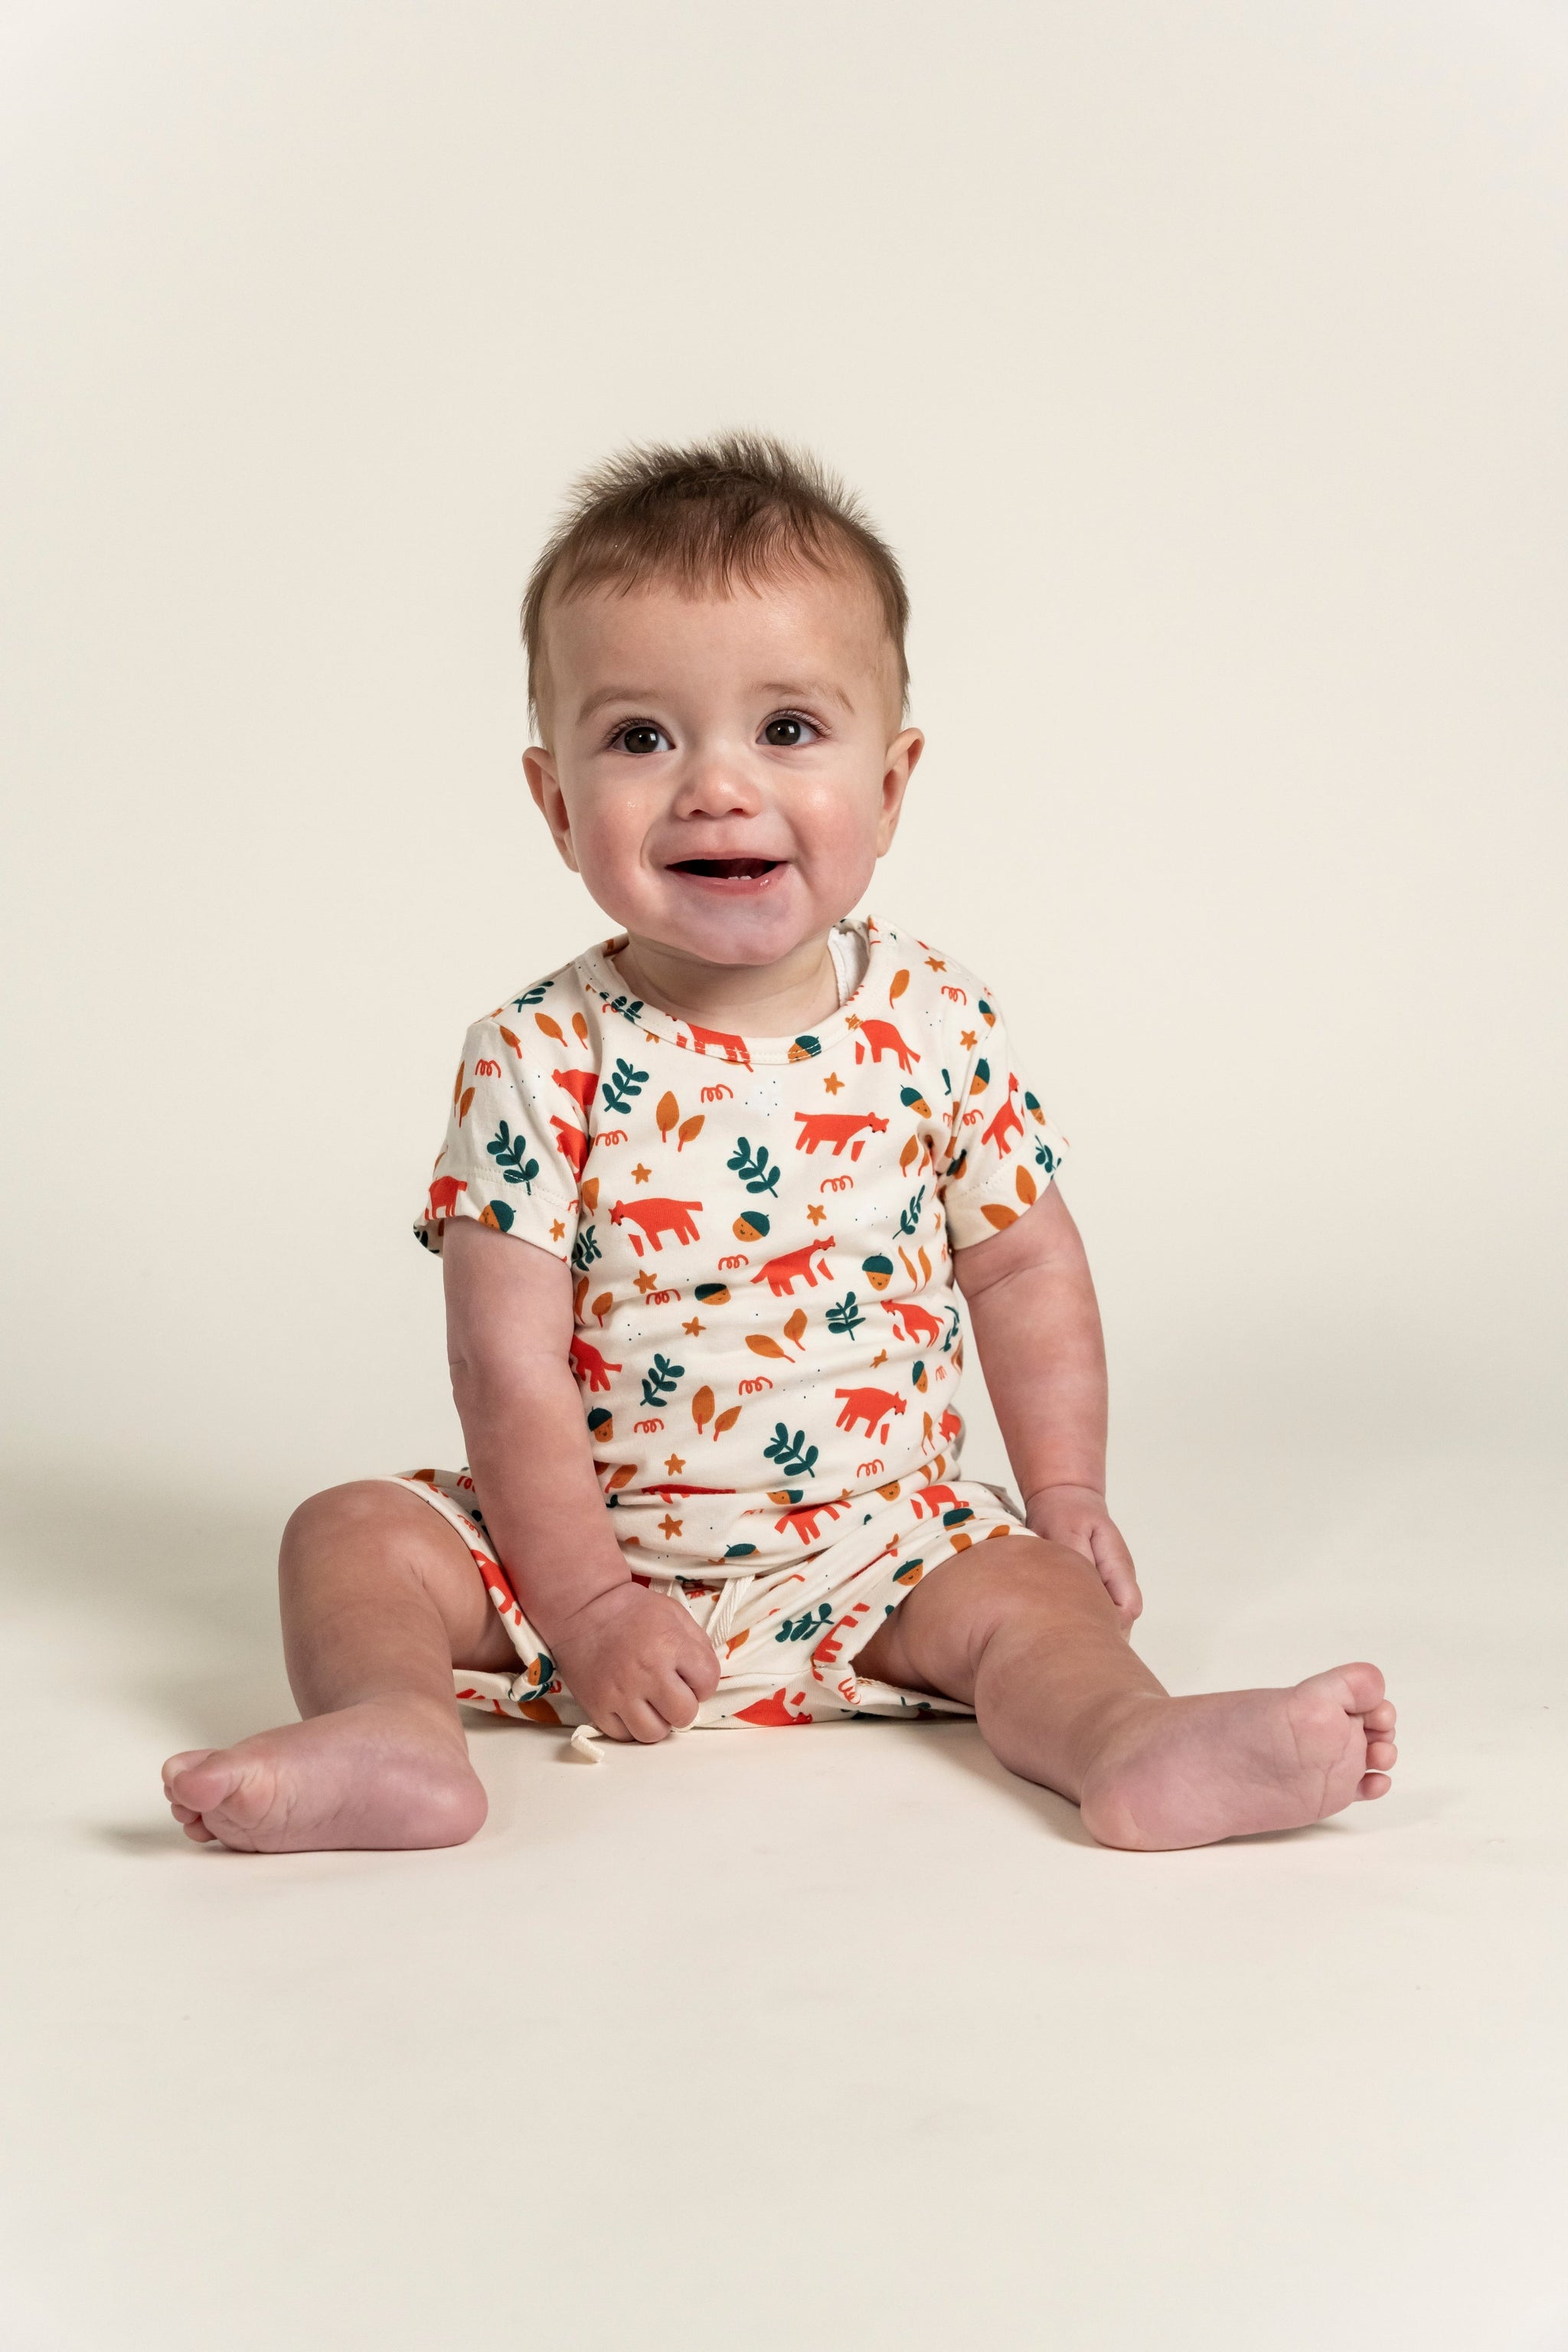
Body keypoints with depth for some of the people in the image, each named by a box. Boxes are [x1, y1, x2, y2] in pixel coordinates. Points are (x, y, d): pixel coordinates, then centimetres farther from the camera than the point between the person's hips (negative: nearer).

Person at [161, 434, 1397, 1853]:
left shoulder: (939, 1029, -6)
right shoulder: (541, 1061, -13)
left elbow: (1026, 1268, 6)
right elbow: (510, 1362, -13)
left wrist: (1071, 1502, 2)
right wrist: (583, 1604, -16)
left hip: (871, 1542, 1)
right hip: (588, 1538, 0)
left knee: (1023, 1591, -20)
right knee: (357, 1536, -15)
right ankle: (394, 1729, -36)